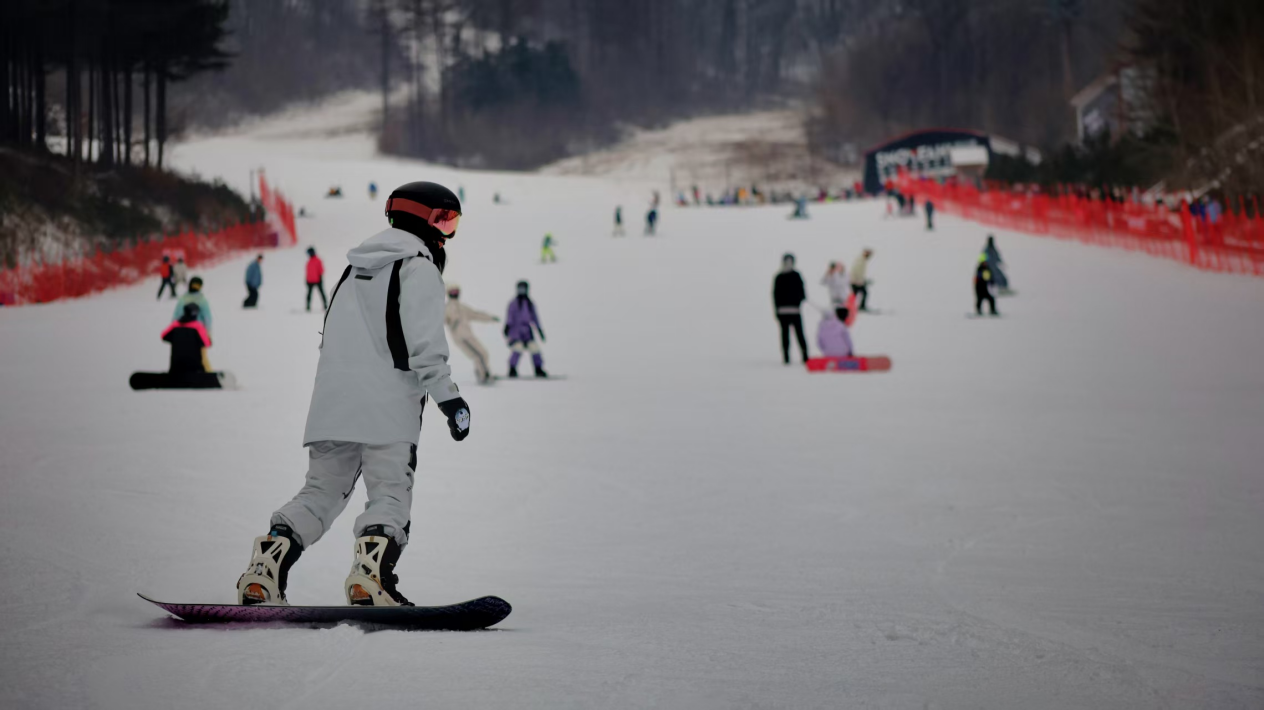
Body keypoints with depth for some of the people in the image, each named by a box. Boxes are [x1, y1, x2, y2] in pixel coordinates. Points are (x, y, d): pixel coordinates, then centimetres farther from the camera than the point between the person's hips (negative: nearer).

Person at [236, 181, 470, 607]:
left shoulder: (358, 267, 24)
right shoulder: (418, 266, -2)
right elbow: (424, 340, -13)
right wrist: (448, 396, -13)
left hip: (332, 404, 7)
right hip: (388, 409, -7)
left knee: (321, 492, 11)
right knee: (390, 495, -7)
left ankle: (265, 571, -4)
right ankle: (370, 572, -29)